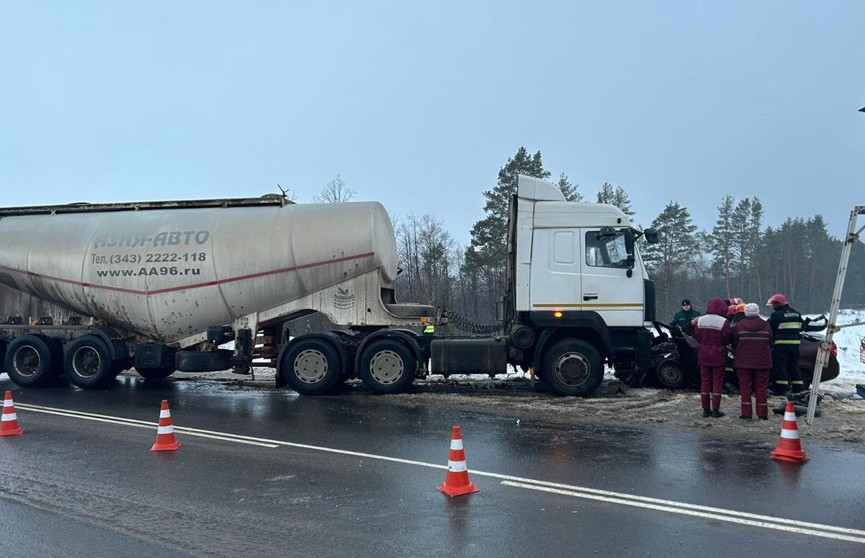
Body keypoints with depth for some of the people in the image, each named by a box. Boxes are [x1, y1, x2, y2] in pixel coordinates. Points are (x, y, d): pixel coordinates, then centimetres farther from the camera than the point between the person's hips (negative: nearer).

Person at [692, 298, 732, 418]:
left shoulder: (699, 320, 0)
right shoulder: (724, 322, -13)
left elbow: (696, 337, 4)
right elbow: (727, 340, -11)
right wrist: (718, 342, 9)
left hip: (703, 356, 4)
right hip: (718, 356, -3)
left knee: (705, 381, 10)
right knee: (717, 382, 4)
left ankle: (706, 409, 12)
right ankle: (715, 410, 5)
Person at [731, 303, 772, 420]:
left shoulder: (738, 326, -6)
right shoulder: (766, 325, 0)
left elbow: (734, 344, 1)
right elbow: (770, 344, 9)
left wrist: (736, 355, 19)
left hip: (743, 362, -1)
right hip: (762, 362, 1)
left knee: (745, 387, 4)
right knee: (761, 388, 6)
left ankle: (746, 413, 2)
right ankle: (762, 414, 7)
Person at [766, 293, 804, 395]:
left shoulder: (777, 315, -12)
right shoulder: (796, 314, 13)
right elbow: (801, 327, 22)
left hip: (781, 344, -7)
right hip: (795, 343, 7)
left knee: (780, 366, -3)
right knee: (794, 366, 13)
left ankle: (781, 389, -6)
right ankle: (797, 388, 16)